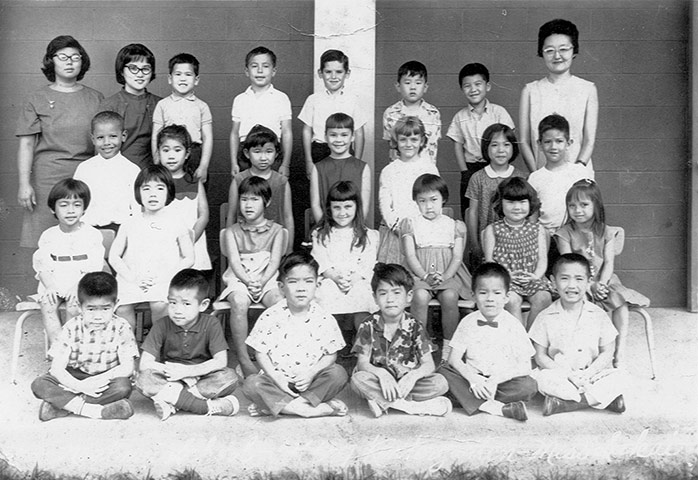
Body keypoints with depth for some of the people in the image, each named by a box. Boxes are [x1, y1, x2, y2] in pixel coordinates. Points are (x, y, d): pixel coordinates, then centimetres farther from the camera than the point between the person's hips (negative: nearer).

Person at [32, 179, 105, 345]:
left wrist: (77, 286, -20)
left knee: (73, 307, -30)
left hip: (81, 283, -3)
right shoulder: (48, 236, 10)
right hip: (54, 284, 3)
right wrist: (49, 286, -15)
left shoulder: (92, 235, 1)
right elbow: (42, 265, 4)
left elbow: (93, 268, -6)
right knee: (47, 306, -26)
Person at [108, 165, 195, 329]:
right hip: (131, 280, 2)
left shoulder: (176, 224, 7)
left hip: (164, 280, -2)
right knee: (122, 309, -23)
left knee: (159, 305, -30)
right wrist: (132, 277, -5)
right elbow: (113, 256, 11)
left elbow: (189, 259, 6)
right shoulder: (130, 225, 11)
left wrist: (163, 277, -7)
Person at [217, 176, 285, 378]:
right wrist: (249, 281, -20)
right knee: (239, 303, -35)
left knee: (279, 302, -33)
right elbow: (234, 262, -2)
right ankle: (243, 359, -31)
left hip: (267, 279, 0)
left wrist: (261, 282, -19)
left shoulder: (276, 230, 10)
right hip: (239, 279, 0)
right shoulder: (232, 231, 10)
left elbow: (275, 261, -1)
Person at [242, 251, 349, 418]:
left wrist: (311, 373, -19)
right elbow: (261, 353, -3)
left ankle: (274, 405, -24)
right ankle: (317, 409, -30)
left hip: (310, 380, 1)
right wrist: (276, 378, -17)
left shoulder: (324, 320, -4)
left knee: (338, 374, -25)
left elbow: (331, 354, -2)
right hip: (278, 380, 0)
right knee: (251, 384, -27)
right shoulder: (270, 317, -5)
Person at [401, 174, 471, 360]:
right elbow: (410, 256, 1)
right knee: (420, 296, -33)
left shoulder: (455, 225, 13)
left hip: (448, 273, 1)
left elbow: (457, 256, 4)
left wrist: (445, 276, -15)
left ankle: (448, 345, -15)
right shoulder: (410, 224, 10)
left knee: (450, 296, -31)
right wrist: (425, 275, -15)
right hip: (419, 273, 0)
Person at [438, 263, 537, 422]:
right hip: (473, 379, 2)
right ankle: (491, 407, -33)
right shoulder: (468, 323, 1)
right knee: (444, 372, -24)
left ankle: (471, 401, -23)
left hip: (503, 380, -1)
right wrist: (473, 378, -22)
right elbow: (454, 359, -3)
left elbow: (524, 366, -9)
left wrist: (495, 380, -23)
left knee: (528, 385, -29)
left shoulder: (513, 325, -3)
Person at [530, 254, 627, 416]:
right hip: (559, 375, -2)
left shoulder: (598, 315, 1)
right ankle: (601, 399, -26)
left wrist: (588, 373, -15)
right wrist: (568, 374, -16)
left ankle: (562, 403, -28)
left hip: (591, 374, 2)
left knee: (617, 377, -25)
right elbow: (540, 356, -3)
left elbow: (607, 353, 2)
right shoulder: (546, 317, -3)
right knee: (543, 378, -31)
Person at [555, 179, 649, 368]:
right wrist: (591, 285, -20)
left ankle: (620, 350, -23)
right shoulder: (565, 234, -1)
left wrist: (601, 284, -20)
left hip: (605, 281, 2)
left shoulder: (606, 232, 6)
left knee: (621, 300, -25)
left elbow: (609, 263, -2)